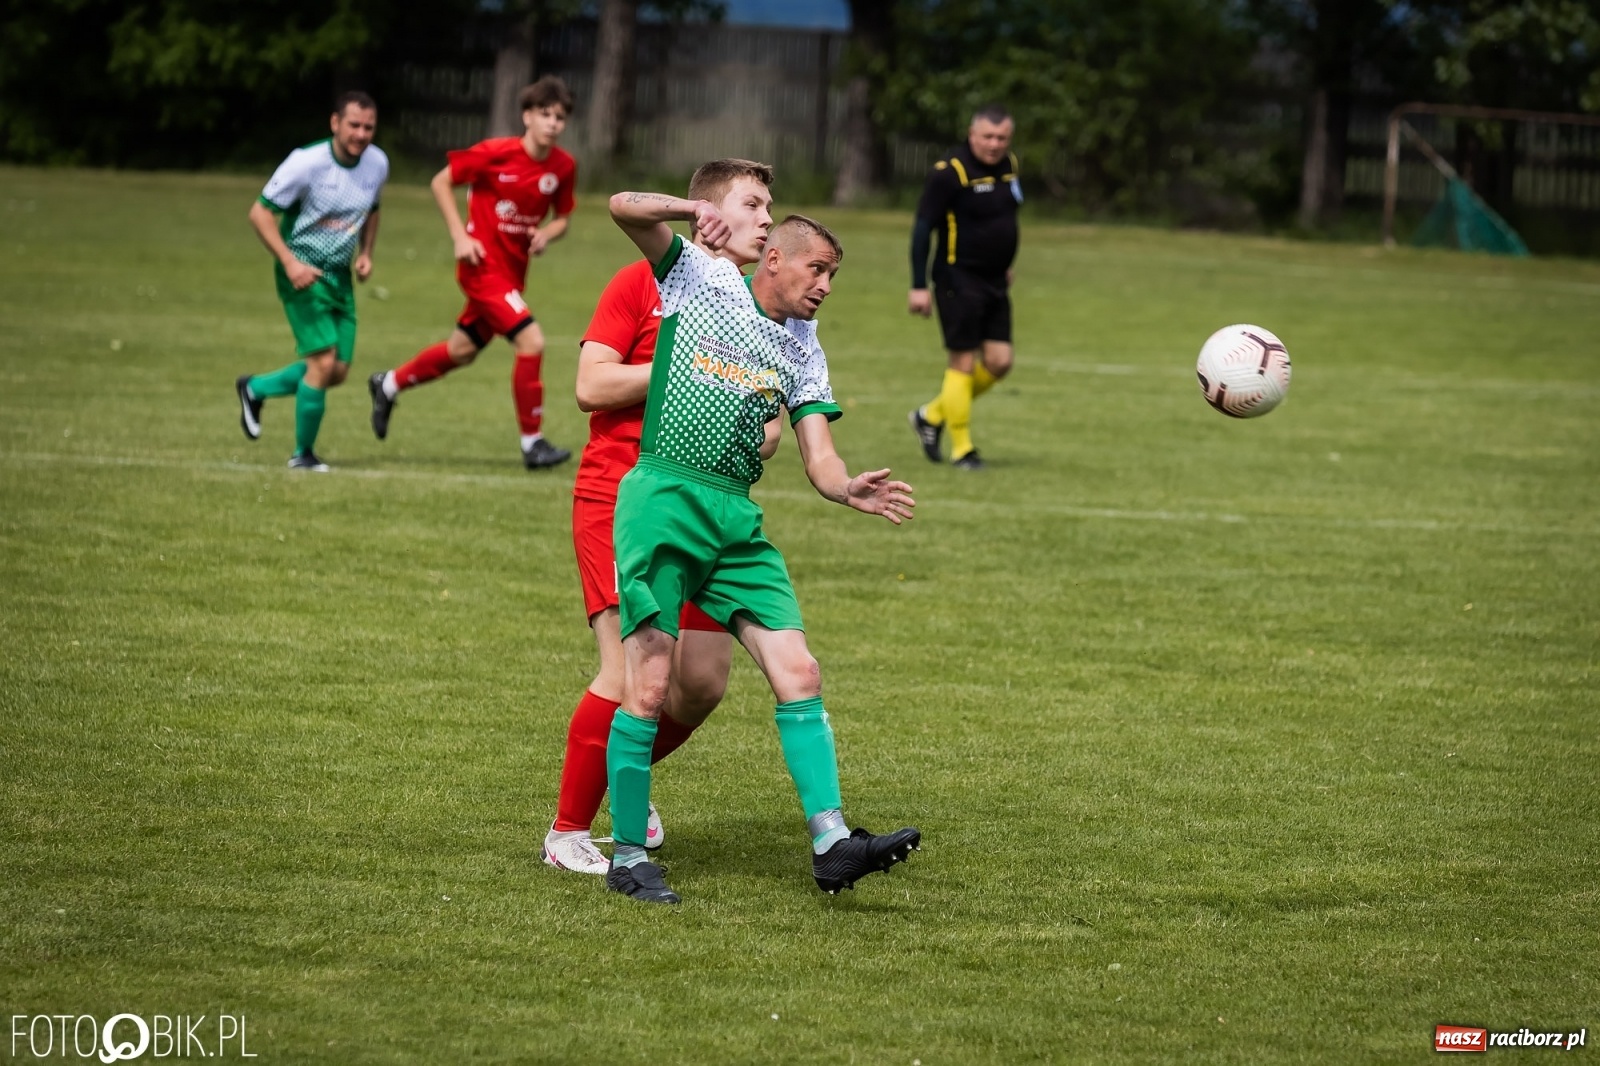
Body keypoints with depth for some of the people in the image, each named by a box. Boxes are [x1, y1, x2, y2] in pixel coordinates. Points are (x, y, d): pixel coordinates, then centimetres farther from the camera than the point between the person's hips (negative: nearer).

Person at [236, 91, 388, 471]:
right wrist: (289, 261, -24)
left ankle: (255, 388, 30)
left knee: (338, 372, 6)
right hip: (304, 274, -7)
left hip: (340, 277, 7)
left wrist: (365, 253, 4)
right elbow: (260, 212, -14)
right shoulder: (307, 163, -18)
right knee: (323, 361, -15)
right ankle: (303, 454, 3)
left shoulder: (377, 163, 0)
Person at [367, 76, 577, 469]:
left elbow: (562, 218, 11)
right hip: (484, 263, -7)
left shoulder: (563, 167, -3)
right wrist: (460, 236, -15)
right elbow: (441, 182, -7)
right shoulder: (496, 153, -18)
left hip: (513, 270, 7)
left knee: (462, 351, 19)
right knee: (531, 340, -19)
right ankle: (533, 443, -9)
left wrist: (547, 234, -12)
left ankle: (389, 385, 44)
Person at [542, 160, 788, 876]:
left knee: (704, 679, -2)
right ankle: (567, 832, -3)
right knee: (632, 667, -16)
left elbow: (769, 426, 18)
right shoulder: (644, 283, -2)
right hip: (619, 496, -5)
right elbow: (591, 386, -9)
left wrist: (759, 437, -6)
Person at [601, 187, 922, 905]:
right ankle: (628, 857, 2)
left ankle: (831, 844, -7)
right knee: (648, 688, -9)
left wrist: (849, 489, -14)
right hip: (662, 502, -5)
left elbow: (818, 456, 7)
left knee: (799, 675, -6)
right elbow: (625, 208, -4)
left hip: (736, 520, 5)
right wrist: (698, 212, -18)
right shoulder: (699, 278, 5)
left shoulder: (802, 351, 16)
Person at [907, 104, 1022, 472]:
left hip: (994, 282, 8)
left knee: (999, 362, 3)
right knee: (963, 362, -5)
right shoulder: (949, 173, -14)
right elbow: (922, 228, -14)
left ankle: (932, 416, 22)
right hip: (959, 280, -8)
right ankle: (962, 450, 6)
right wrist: (919, 286, -17)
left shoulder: (1008, 166, 8)